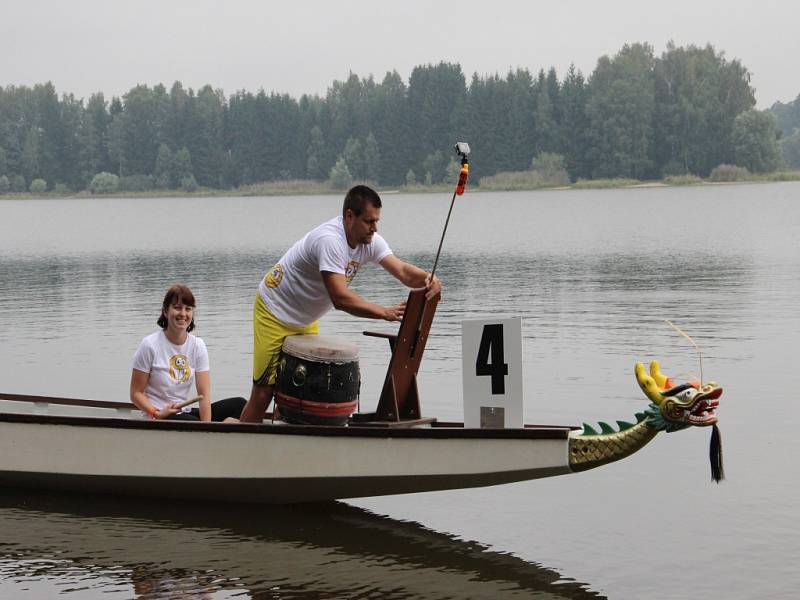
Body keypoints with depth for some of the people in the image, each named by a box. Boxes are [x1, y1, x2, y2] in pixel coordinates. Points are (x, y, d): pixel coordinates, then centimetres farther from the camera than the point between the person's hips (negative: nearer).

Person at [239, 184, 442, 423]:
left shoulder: (370, 241, -7)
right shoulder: (329, 240, -32)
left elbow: (402, 271, -15)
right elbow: (340, 299, -37)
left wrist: (426, 279, -36)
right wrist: (385, 312, -38)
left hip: (306, 320, 8)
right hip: (276, 312, -8)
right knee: (263, 393, -9)